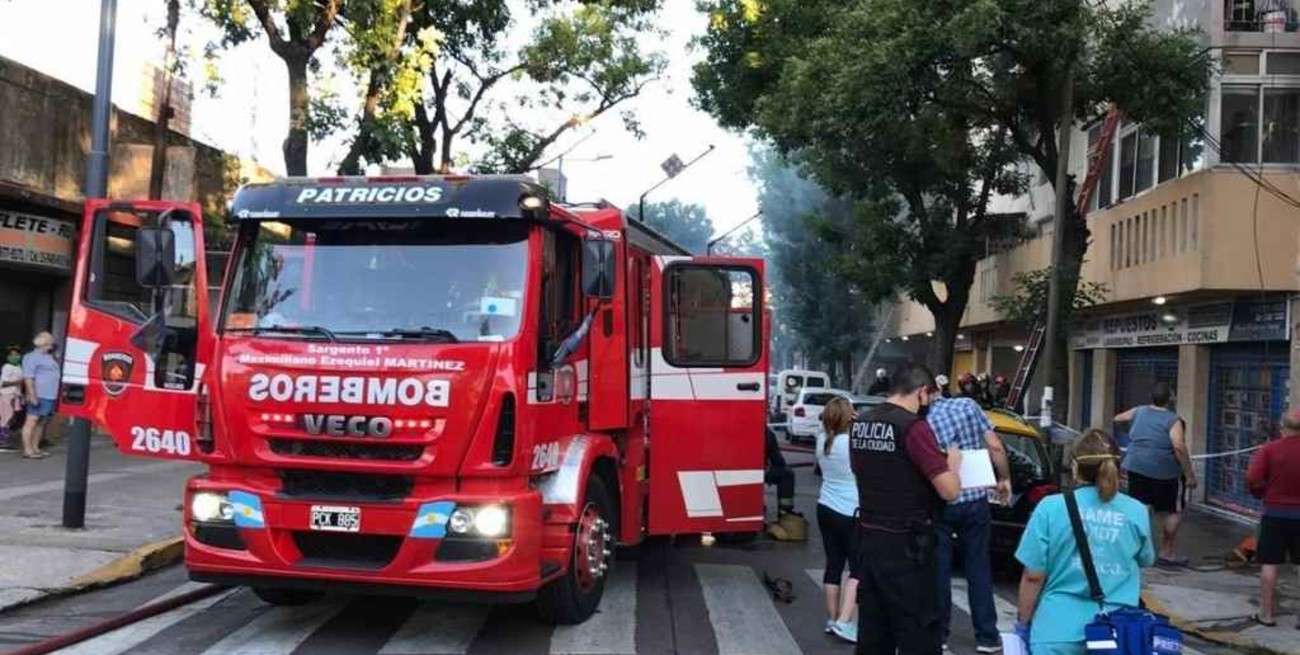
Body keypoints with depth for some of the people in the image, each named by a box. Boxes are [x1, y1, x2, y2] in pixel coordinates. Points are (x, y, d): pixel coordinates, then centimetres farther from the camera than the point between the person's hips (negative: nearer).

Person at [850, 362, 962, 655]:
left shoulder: (860, 424, 6)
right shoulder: (913, 427, -17)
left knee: (873, 631, 13)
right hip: (905, 545, -7)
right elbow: (949, 491, -19)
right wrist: (952, 462, 1)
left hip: (868, 538, 8)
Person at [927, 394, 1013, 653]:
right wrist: (1004, 479, 8)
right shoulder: (969, 405, -3)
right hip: (974, 500, 2)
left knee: (939, 569, 8)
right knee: (978, 567, 9)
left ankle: (938, 632, 17)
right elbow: (996, 448, -3)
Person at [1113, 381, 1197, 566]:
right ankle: (1166, 554, 15)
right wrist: (1190, 475, -18)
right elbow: (1179, 447, -21)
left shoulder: (1139, 412, 7)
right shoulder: (1173, 420, -11)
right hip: (1165, 473, -5)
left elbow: (1118, 418, 25)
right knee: (1174, 512, 11)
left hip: (1136, 468, 5)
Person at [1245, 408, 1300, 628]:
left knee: (1269, 563, 6)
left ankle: (1266, 613, 9)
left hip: (1275, 513, -1)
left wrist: (1261, 494, 6)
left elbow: (1252, 479, -14)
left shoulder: (1270, 449, -9)